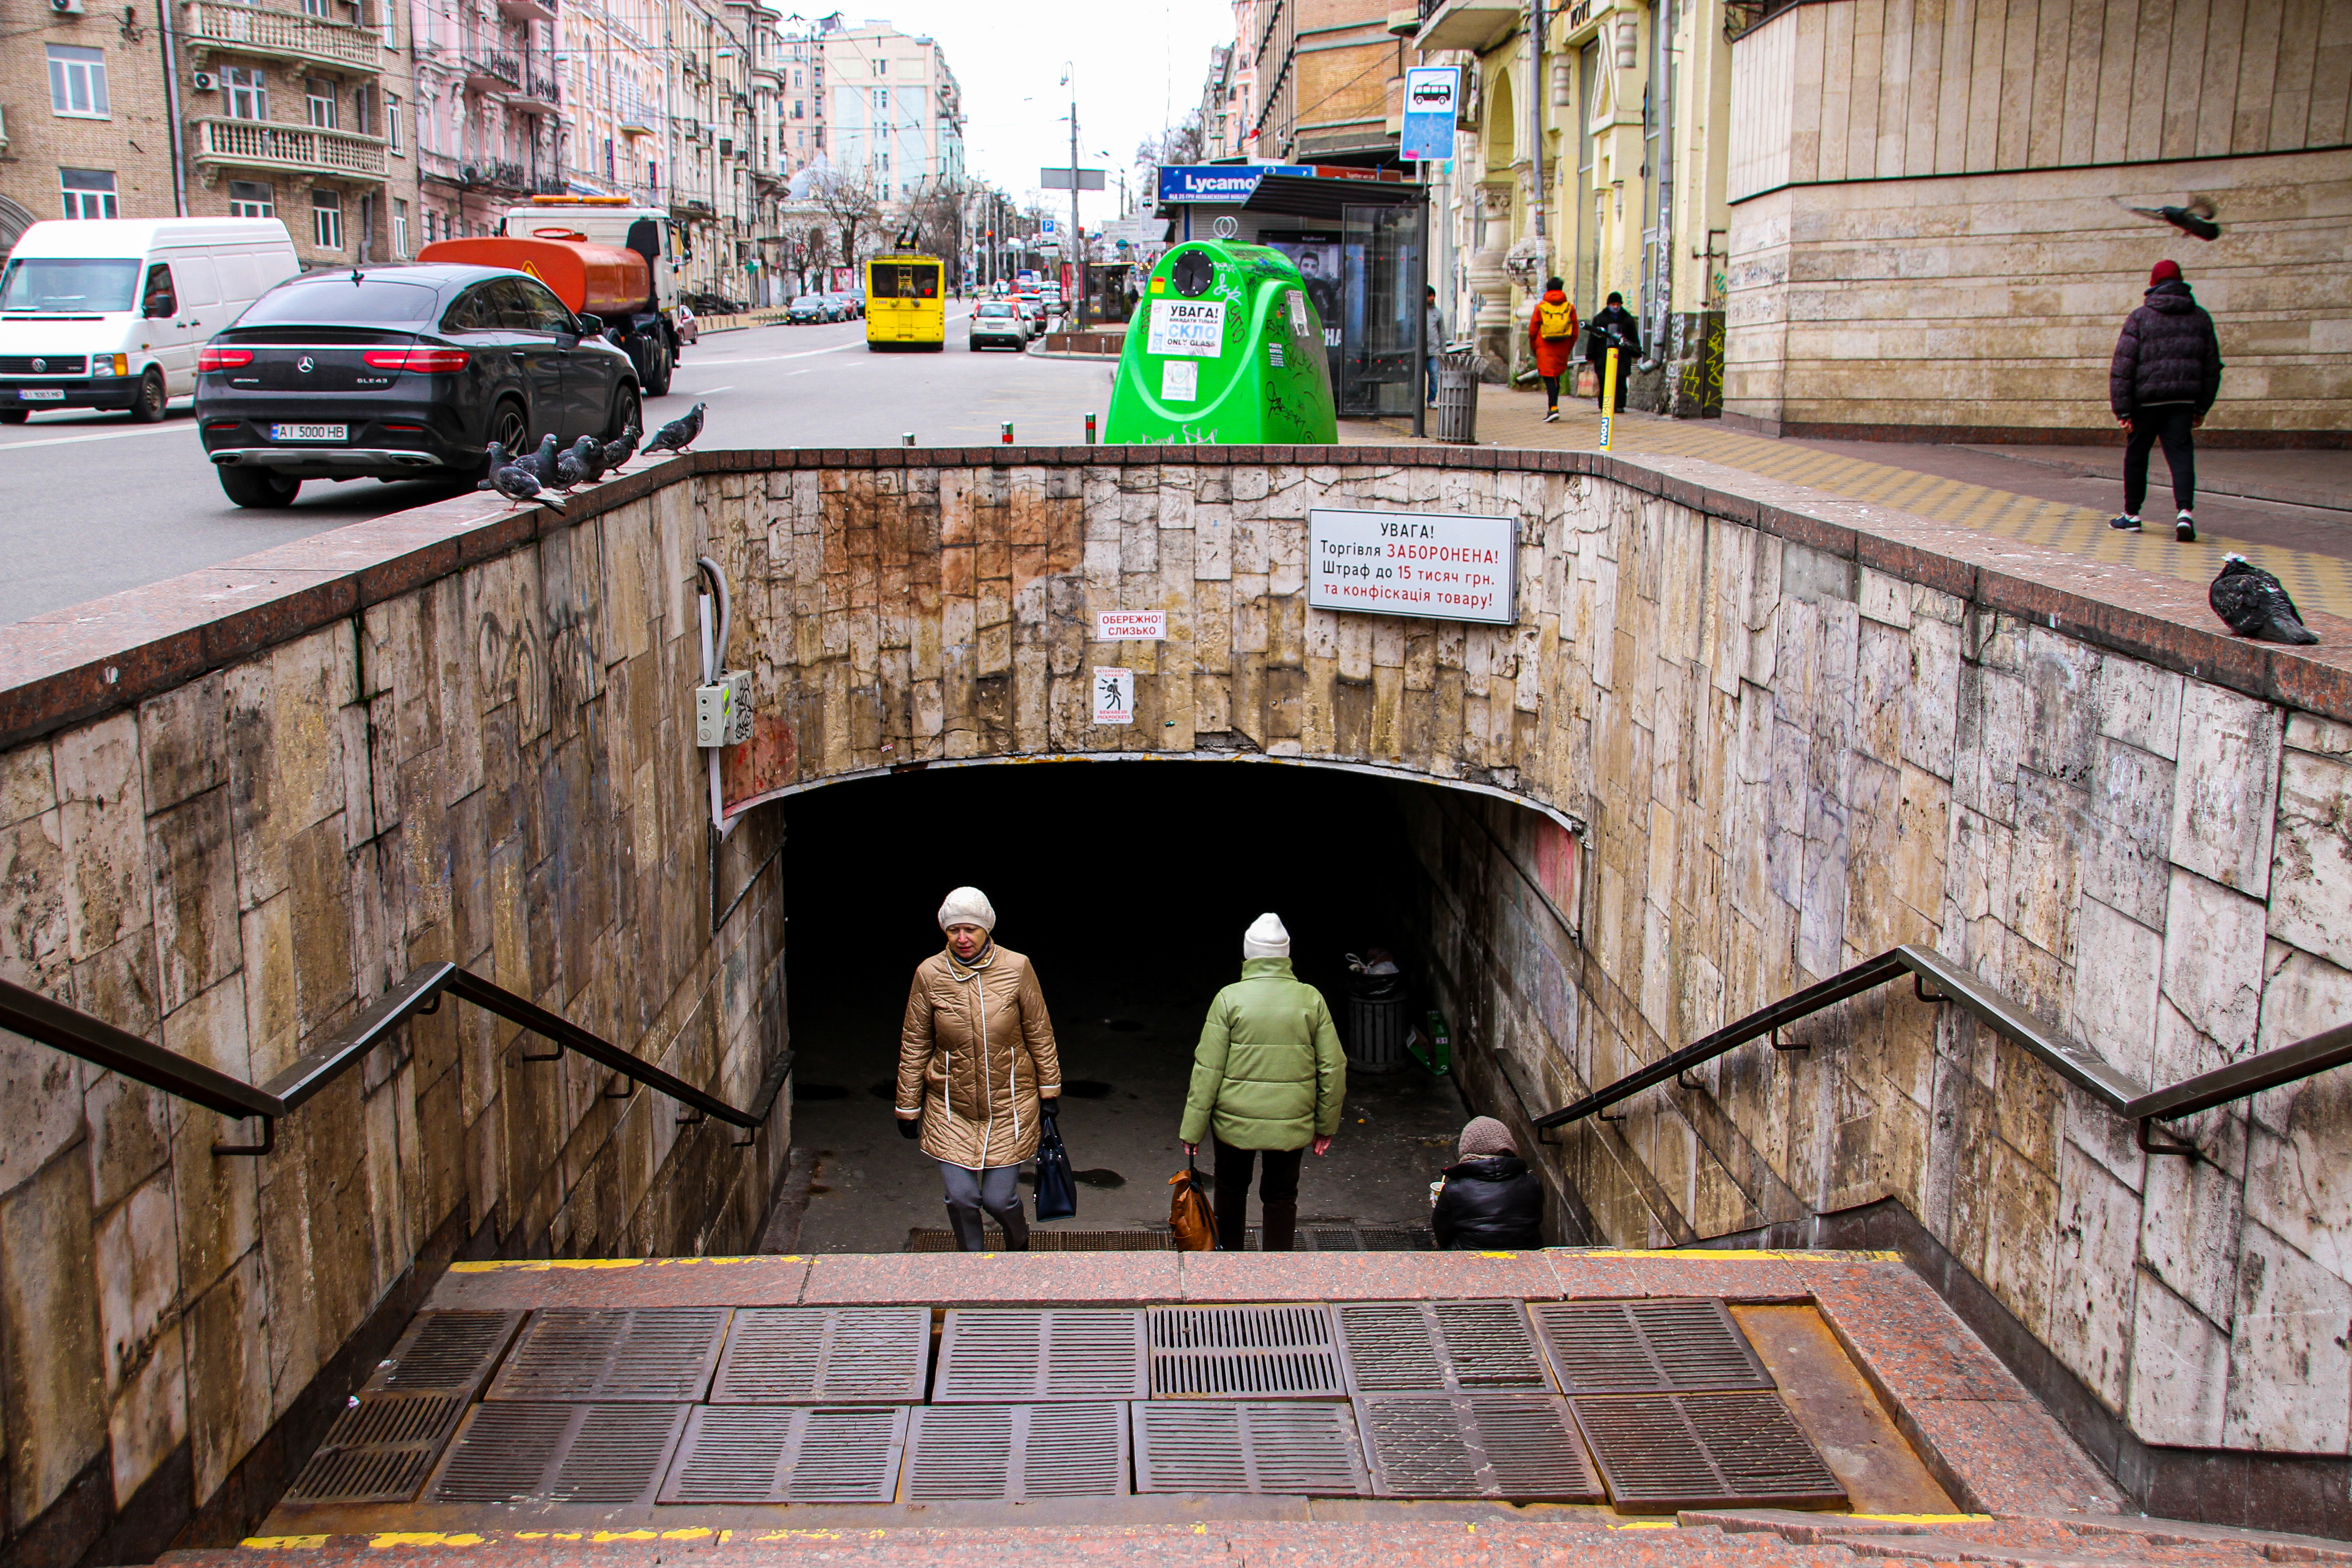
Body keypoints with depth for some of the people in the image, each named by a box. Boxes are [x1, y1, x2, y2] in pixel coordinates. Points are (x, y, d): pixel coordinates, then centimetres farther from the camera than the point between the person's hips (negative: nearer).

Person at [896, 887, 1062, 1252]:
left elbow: (1039, 1034, 3)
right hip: (951, 1106, 1)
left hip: (1009, 1103, -1)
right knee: (961, 1198, -4)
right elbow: (914, 1046, 2)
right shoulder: (929, 974, -7)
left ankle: (1019, 1244, 36)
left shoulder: (1016, 968, -9)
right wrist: (908, 1107, 6)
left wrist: (1049, 1088, 8)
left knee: (999, 1199, 0)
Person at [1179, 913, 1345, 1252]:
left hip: (1235, 1119, -1)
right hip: (1291, 1122, 1)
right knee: (1281, 1196, 15)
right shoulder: (1311, 999, -4)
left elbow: (1208, 1069, -10)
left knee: (1231, 1188, 20)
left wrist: (1193, 1128, -3)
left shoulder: (1229, 999, -10)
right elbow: (1333, 1068, -1)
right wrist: (1326, 1125, 11)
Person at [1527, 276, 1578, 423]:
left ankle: (1553, 408, -20)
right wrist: (1568, 349, 19)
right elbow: (1575, 333, 7)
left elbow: (1532, 331, 3)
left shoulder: (1540, 307, -1)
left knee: (1549, 378, -5)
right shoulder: (1570, 308, 4)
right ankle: (1552, 409, 15)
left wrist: (1535, 350, 15)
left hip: (1545, 347, -3)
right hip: (1562, 349, 3)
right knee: (1556, 378, 15)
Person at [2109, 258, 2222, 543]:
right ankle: (2186, 511, -23)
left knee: (2136, 455, 13)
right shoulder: (2200, 317, 11)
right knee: (2181, 455, -3)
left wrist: (2122, 410, -6)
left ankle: (2132, 515, 22)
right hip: (2184, 401, 2)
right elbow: (2212, 367, 14)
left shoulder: (2140, 317, 0)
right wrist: (2202, 408, 20)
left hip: (2146, 400, -2)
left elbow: (2123, 367, -7)